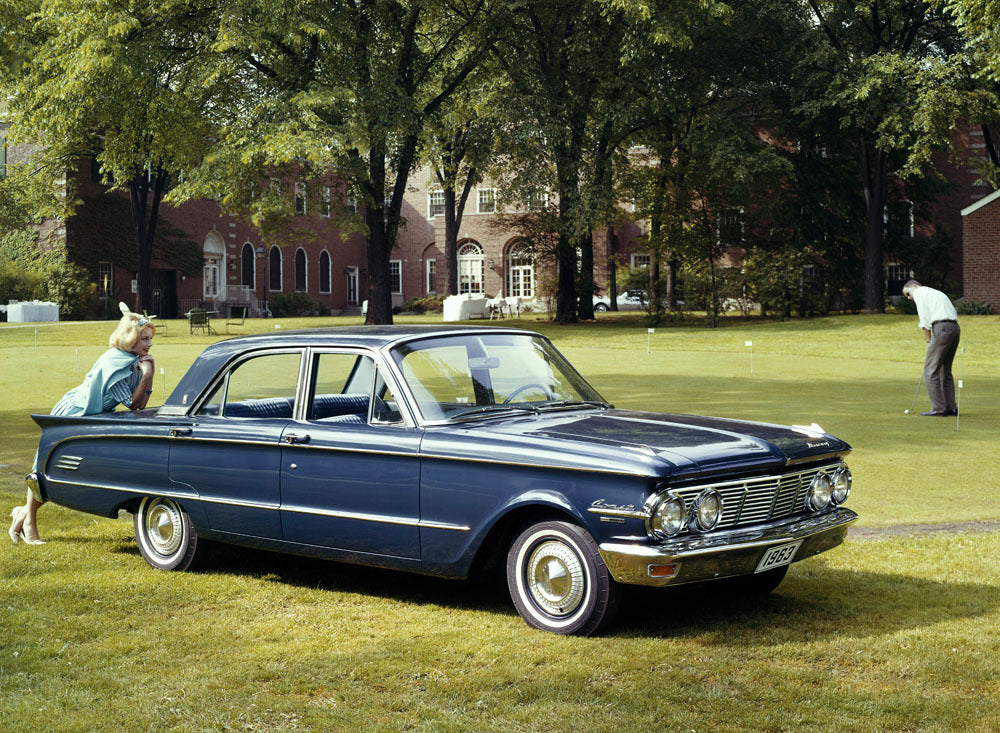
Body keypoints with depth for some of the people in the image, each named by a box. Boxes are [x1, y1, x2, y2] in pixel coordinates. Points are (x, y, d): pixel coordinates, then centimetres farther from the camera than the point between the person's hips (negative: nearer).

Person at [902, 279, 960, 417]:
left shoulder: (920, 292, 6)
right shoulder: (938, 293, 30)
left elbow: (925, 320, -4)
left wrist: (929, 342, 5)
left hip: (942, 328, -9)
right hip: (955, 328, 9)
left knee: (931, 370, -4)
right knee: (945, 371, 17)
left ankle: (939, 408, -7)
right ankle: (951, 407, 15)